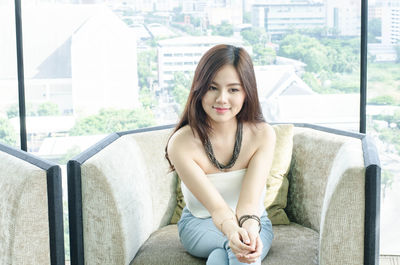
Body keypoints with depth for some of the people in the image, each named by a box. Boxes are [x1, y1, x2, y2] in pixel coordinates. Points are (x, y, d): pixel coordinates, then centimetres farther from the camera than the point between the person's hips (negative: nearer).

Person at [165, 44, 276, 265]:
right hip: (199, 224, -1)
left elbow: (250, 199, -27)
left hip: (254, 223, 1)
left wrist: (250, 228, -52)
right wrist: (233, 231, -53)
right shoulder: (181, 144, -21)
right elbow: (215, 206, -29)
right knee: (234, 246, -37)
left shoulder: (262, 135, -16)